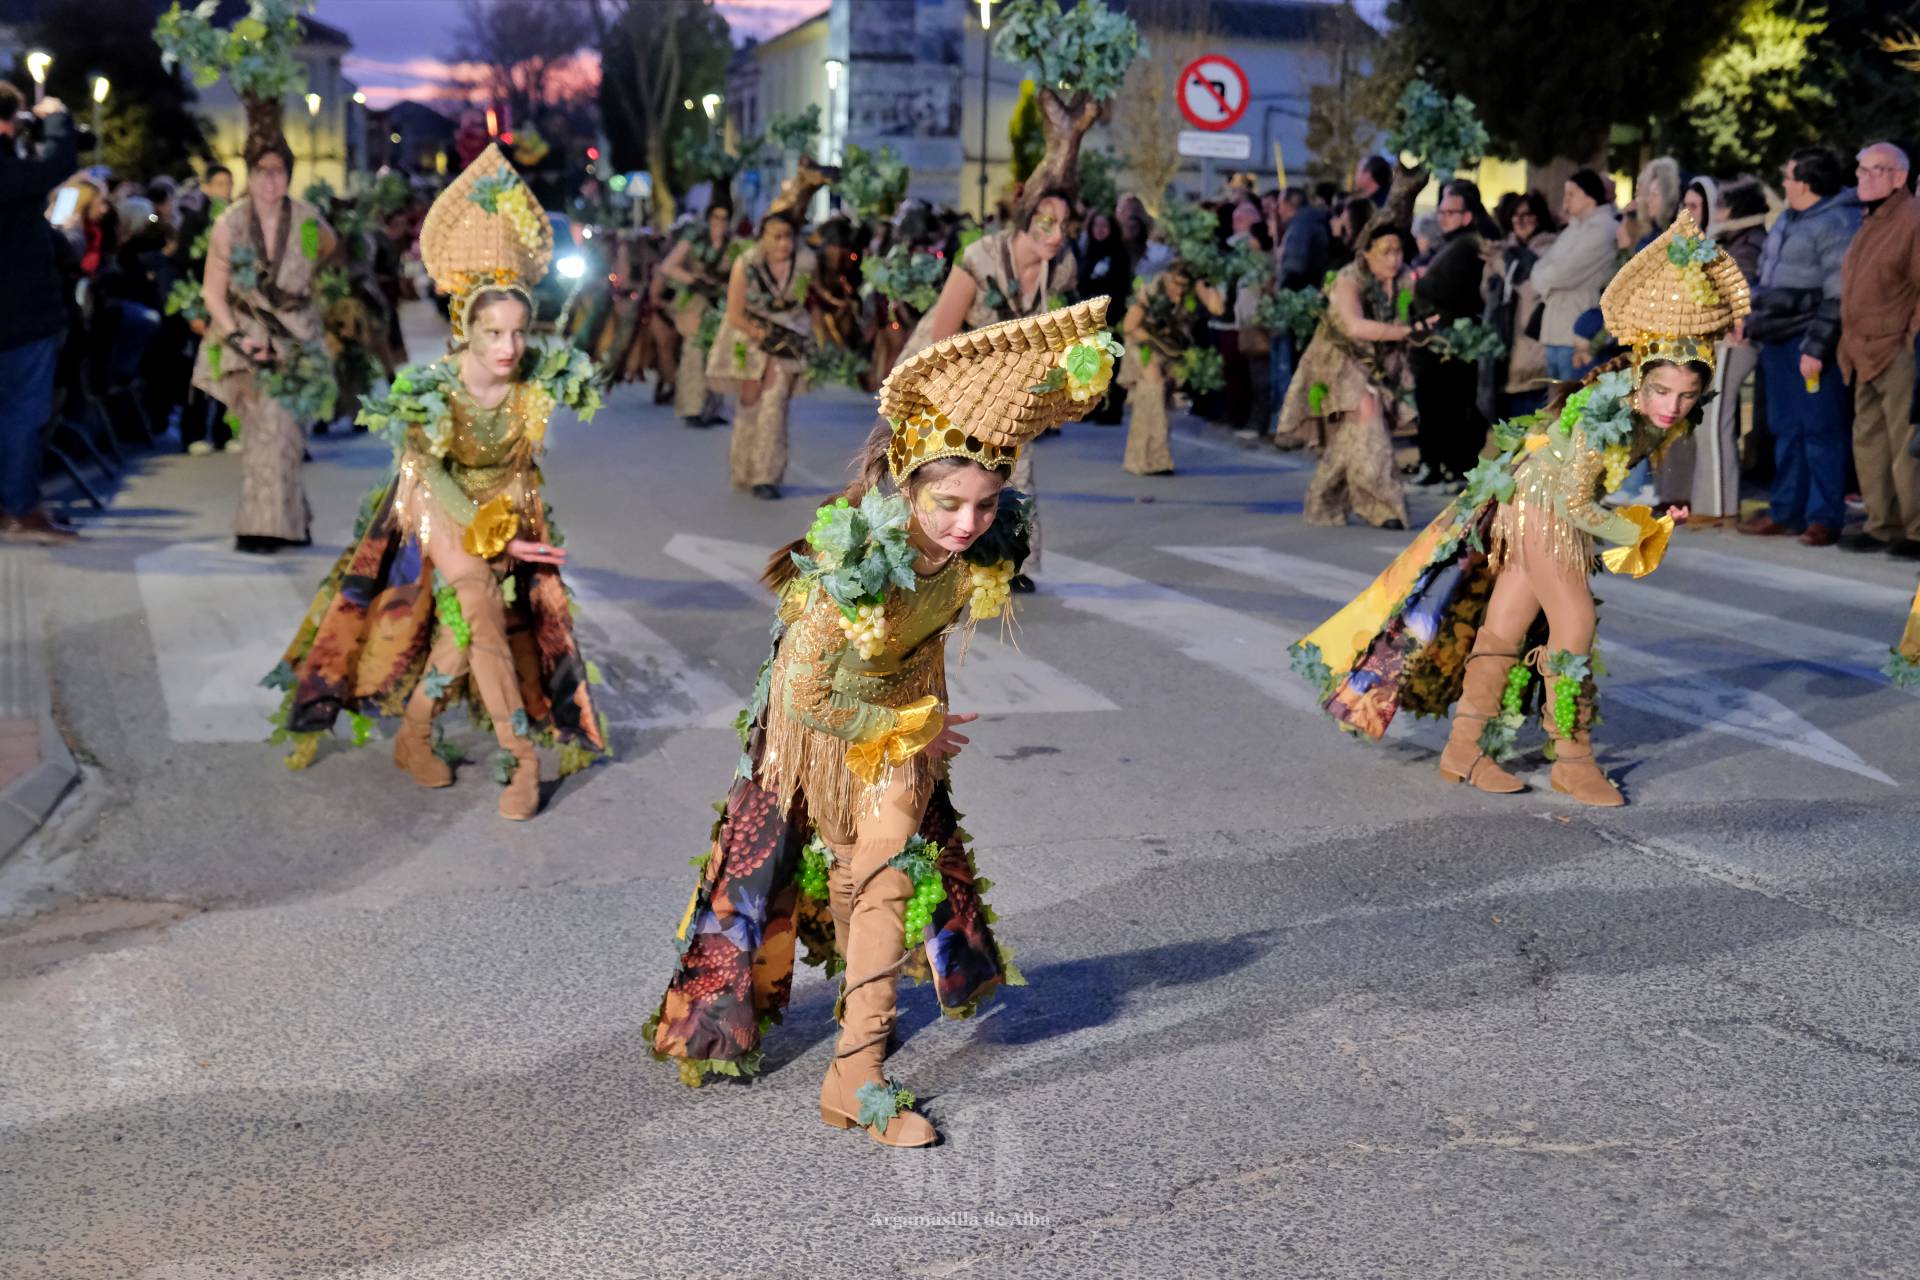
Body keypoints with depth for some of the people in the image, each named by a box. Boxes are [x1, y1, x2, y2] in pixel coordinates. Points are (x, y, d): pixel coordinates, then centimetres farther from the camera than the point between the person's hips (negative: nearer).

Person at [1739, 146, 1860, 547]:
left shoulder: (1838, 223, -13)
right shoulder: (1788, 220, 16)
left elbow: (1838, 296, -18)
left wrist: (1816, 348, -21)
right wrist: (1752, 321, 21)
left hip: (1811, 343, -9)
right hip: (1778, 341, 9)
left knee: (1821, 431, -4)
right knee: (1785, 429, 13)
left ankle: (1825, 518, 2)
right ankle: (1786, 512, 21)